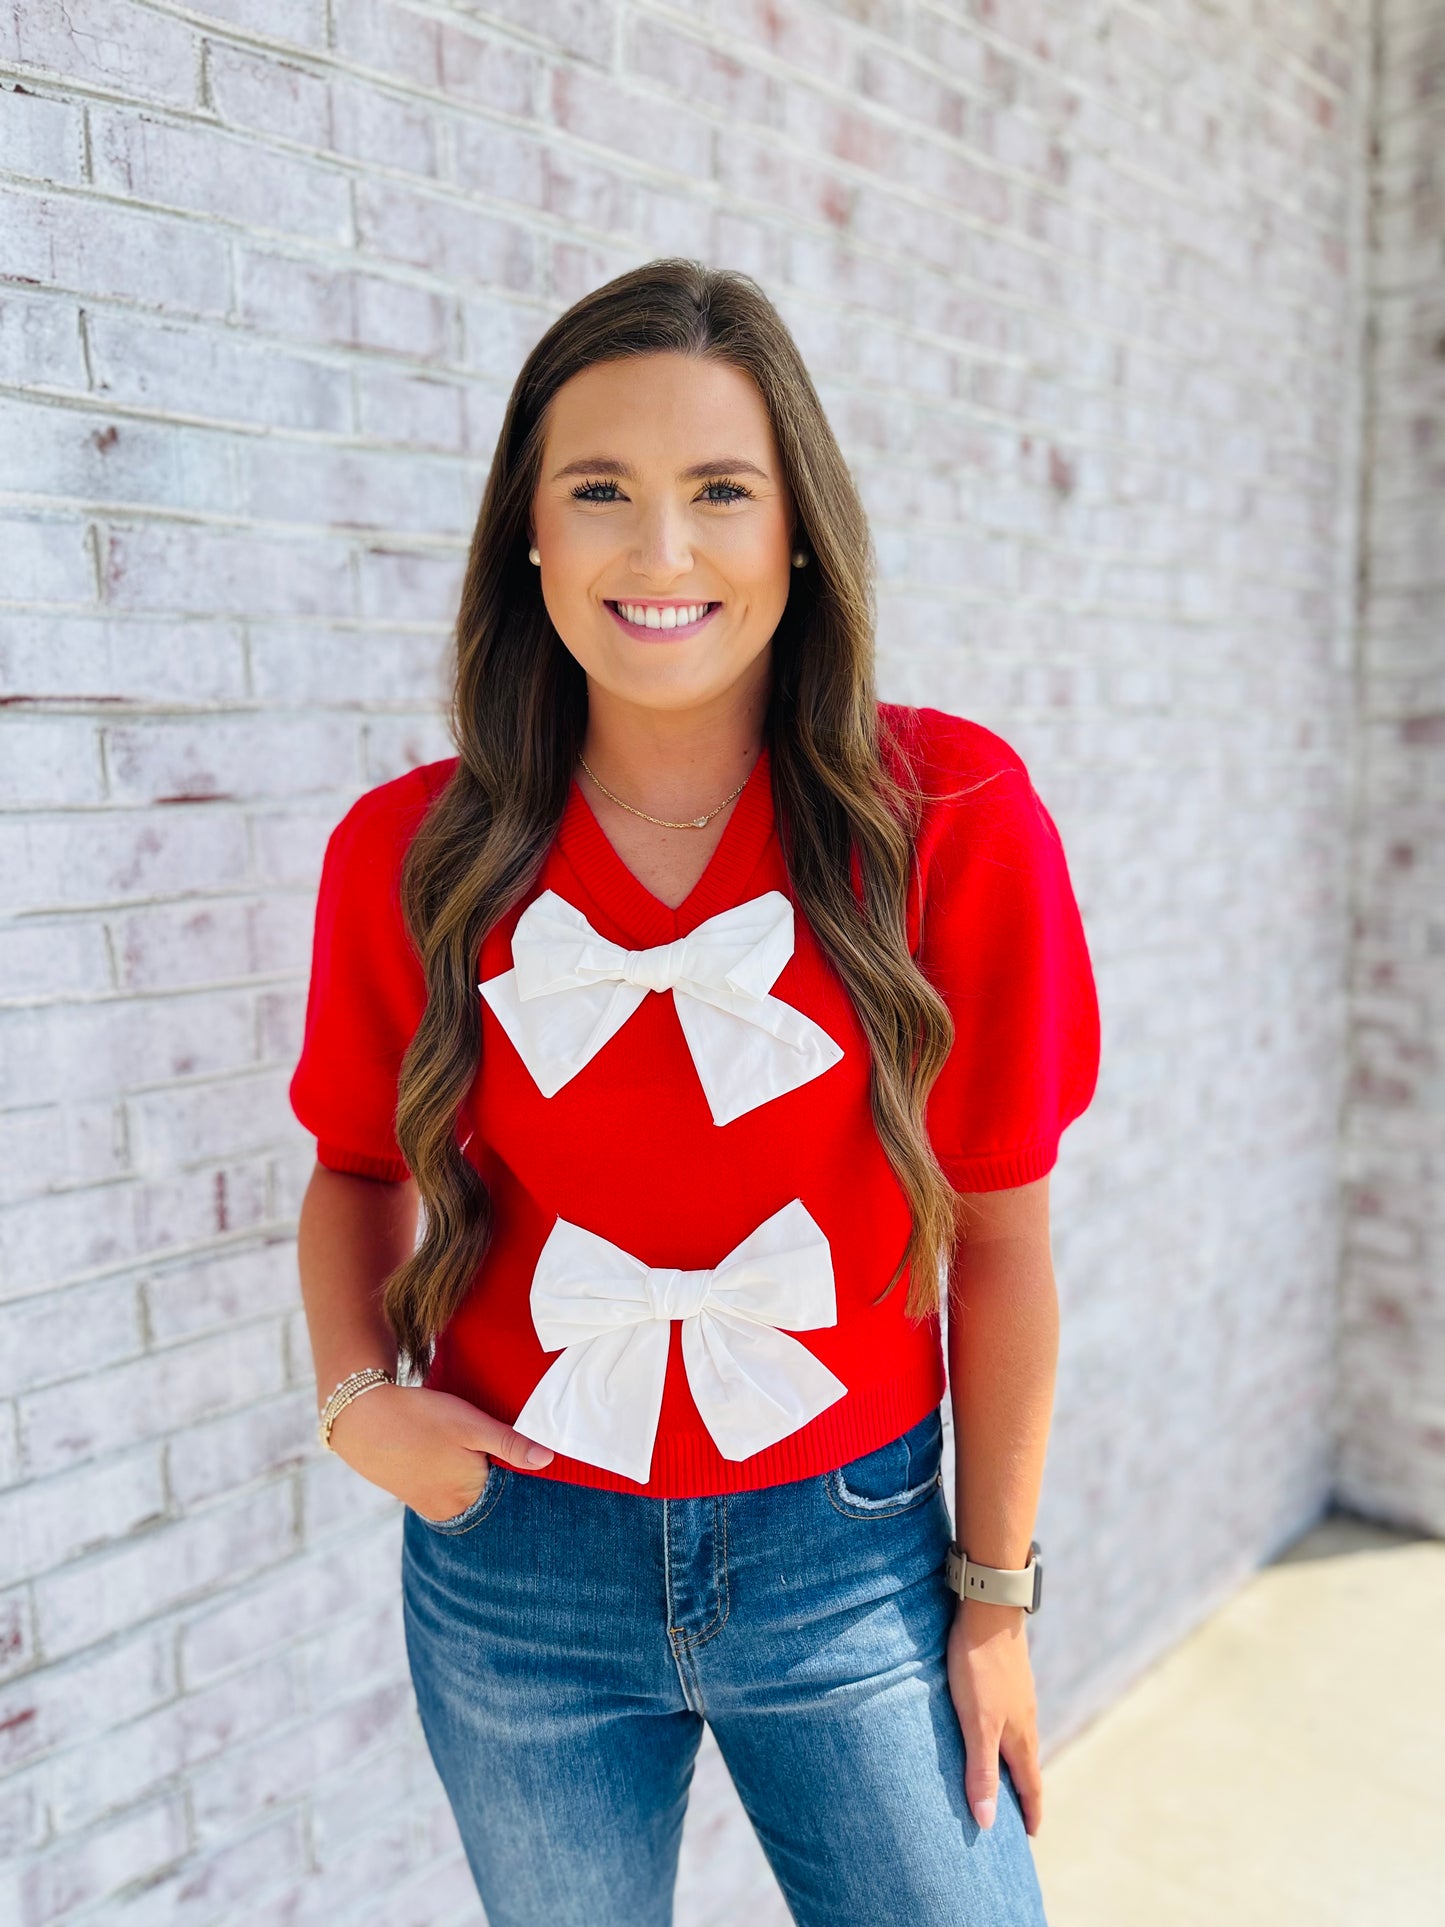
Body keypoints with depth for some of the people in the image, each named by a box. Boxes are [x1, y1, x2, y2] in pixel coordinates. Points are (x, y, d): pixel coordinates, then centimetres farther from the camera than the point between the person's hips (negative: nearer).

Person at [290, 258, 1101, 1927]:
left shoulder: (952, 820, -13)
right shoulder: (409, 852, -8)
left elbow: (997, 1232, -6)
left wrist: (995, 1594, 0)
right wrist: (356, 1393, -10)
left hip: (853, 1558, -1)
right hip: (514, 1567, 2)